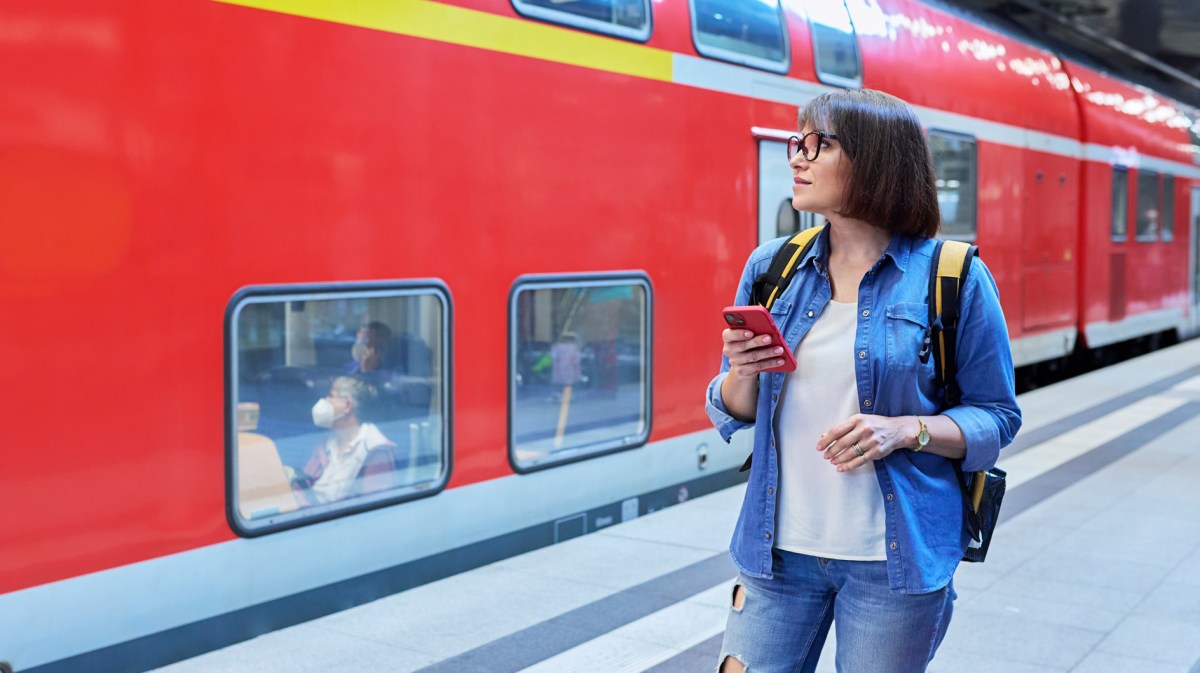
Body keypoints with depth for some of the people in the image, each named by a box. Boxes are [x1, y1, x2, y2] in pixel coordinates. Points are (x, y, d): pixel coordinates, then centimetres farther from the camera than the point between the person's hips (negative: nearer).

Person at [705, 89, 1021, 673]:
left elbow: (996, 417, -1)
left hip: (893, 560, -3)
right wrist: (742, 374, -12)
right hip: (778, 551, 3)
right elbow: (732, 416, 10)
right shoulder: (771, 266, 4)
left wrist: (906, 429, -18)